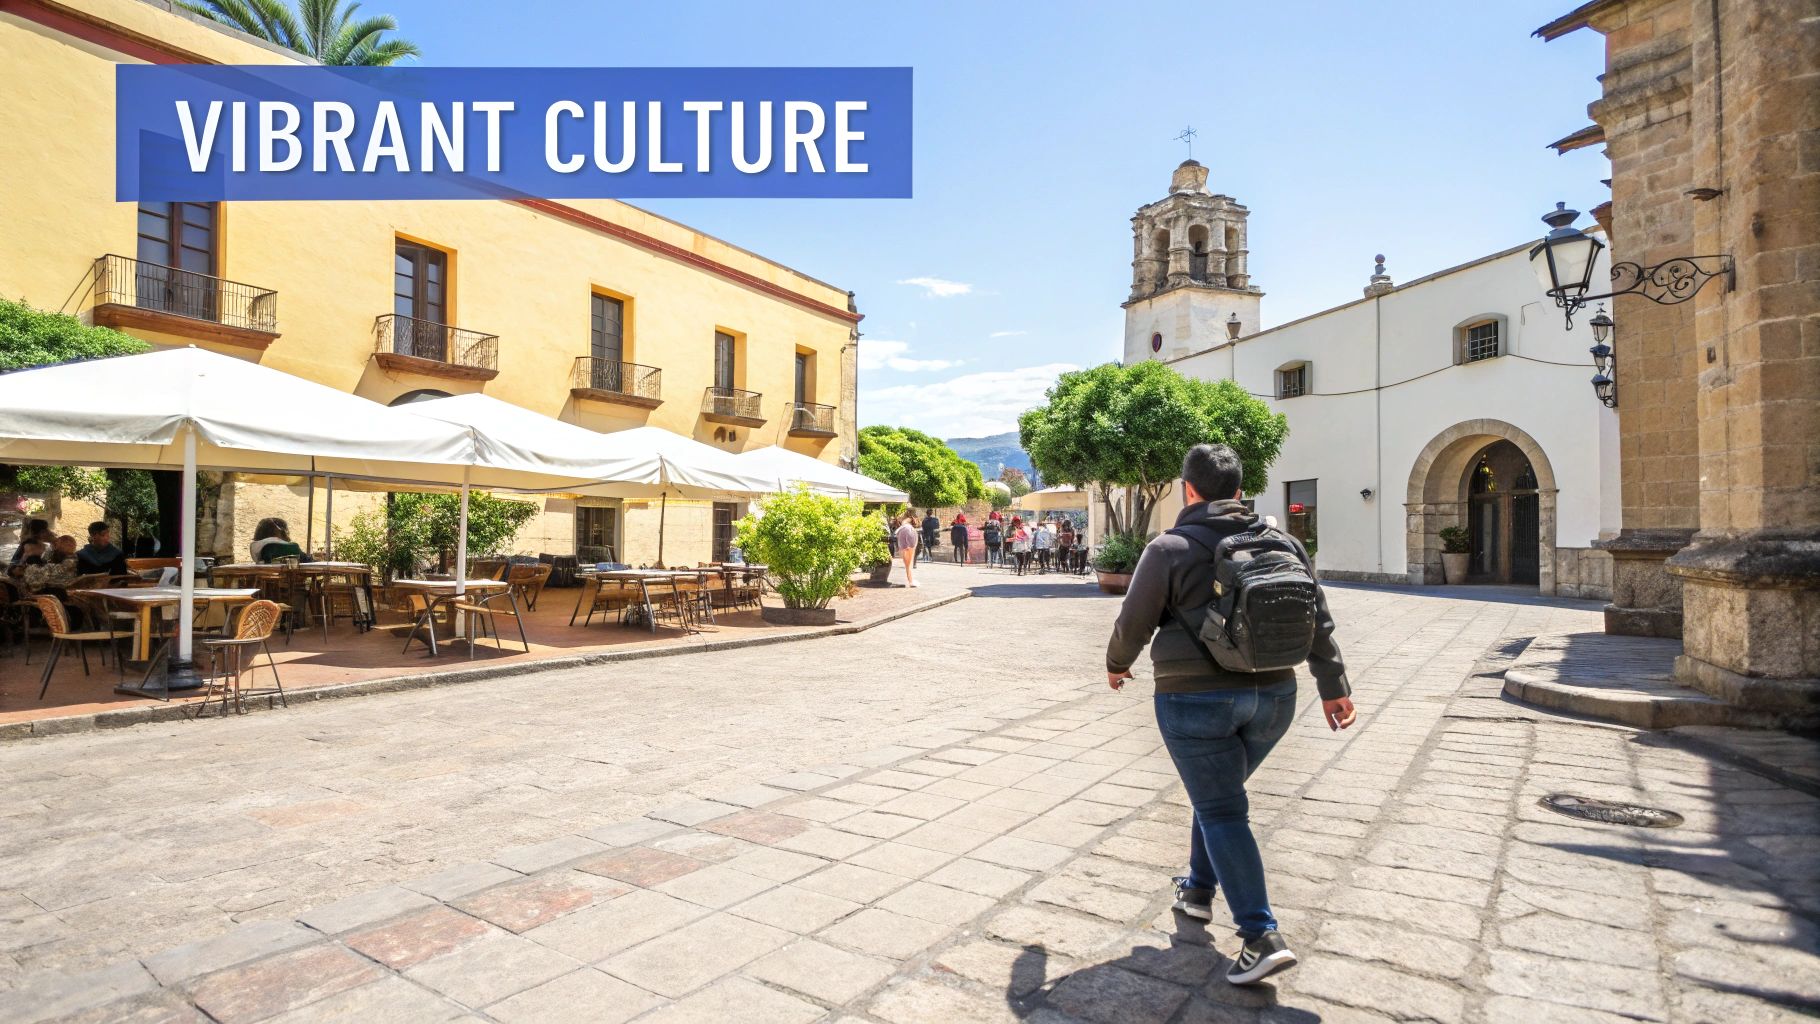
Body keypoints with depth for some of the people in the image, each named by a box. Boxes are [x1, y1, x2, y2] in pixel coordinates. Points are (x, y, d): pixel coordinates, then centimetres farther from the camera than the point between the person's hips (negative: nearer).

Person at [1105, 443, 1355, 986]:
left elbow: (1133, 622, -4)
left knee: (1221, 810, 1)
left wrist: (1116, 664, 14)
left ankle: (1261, 936, -5)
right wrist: (1333, 687, 10)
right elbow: (1317, 618, 6)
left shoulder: (1169, 548, -9)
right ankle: (1199, 888, 37)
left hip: (1196, 697, -6)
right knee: (1217, 794, 23)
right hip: (1273, 695, 6)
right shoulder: (1281, 542, 7)